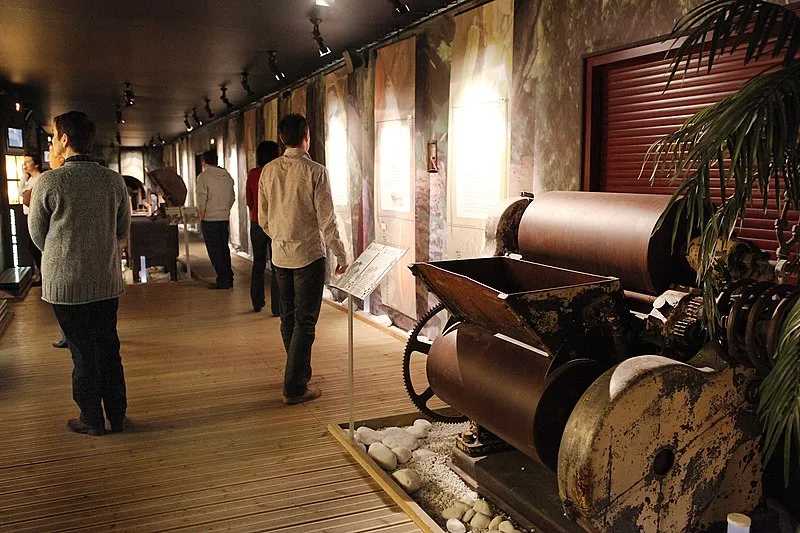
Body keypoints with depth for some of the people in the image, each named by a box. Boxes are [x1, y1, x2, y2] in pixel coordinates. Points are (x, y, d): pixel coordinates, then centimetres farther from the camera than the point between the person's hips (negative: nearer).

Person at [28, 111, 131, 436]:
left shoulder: (50, 182, -13)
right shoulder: (113, 180, -2)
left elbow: (38, 235, 0)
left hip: (65, 283, -3)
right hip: (107, 281, 4)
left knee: (82, 352, 7)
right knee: (109, 349, 14)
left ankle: (92, 421, 19)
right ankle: (117, 416, 24)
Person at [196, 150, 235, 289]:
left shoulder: (203, 177, -10)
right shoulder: (227, 176, 8)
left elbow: (201, 201, -14)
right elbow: (232, 198, 12)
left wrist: (201, 218, -5)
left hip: (210, 219, -6)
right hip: (225, 219, 6)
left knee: (214, 250, 0)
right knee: (224, 248, 14)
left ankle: (223, 280, 1)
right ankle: (228, 279, 17)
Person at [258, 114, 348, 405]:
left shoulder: (268, 171, 1)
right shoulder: (315, 172, -14)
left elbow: (263, 219, 8)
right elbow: (326, 220, -14)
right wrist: (340, 254, -4)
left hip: (280, 255, 6)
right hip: (308, 254, -6)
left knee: (288, 316, 17)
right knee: (305, 321, 0)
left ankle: (299, 373, 33)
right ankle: (294, 387, 2)